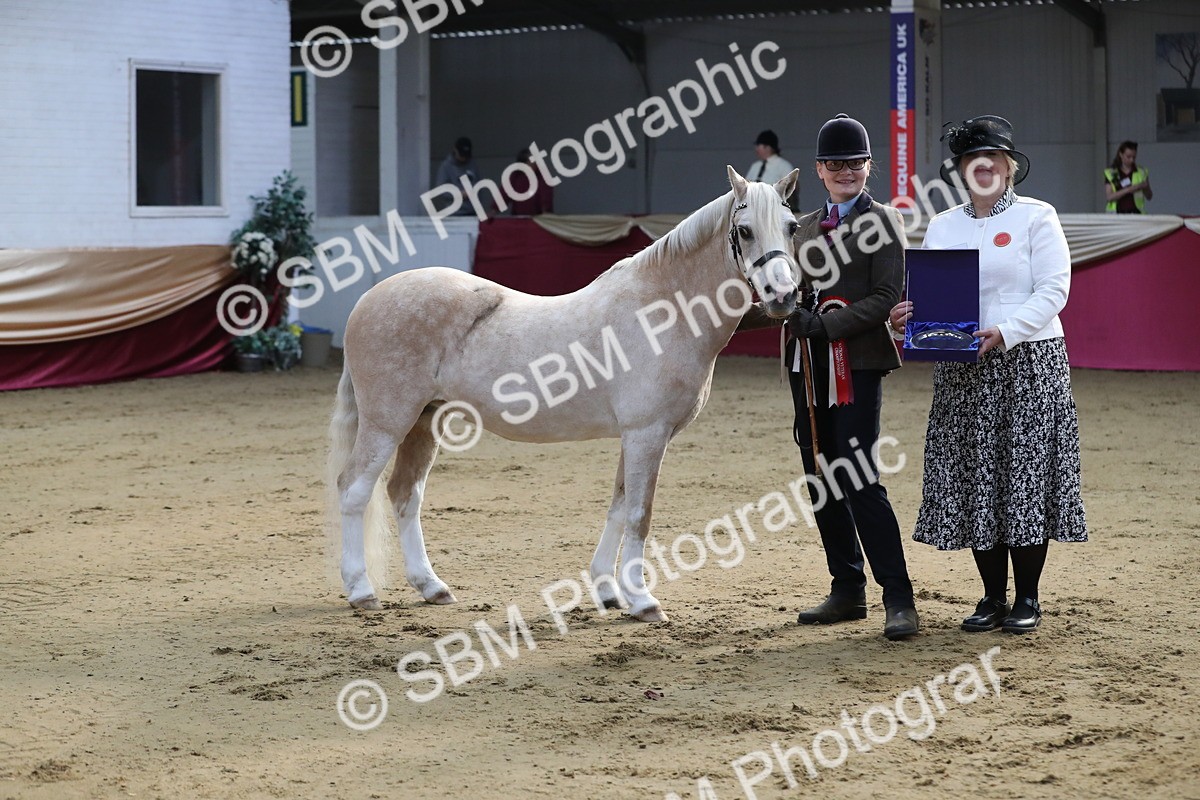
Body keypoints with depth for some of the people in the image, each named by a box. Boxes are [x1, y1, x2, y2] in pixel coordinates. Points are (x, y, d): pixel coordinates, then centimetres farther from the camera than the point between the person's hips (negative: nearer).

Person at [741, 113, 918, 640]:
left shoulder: (882, 221, -3)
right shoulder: (806, 227, 17)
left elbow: (886, 299, -12)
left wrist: (823, 325, -19)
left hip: (857, 365, -7)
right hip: (808, 366, 7)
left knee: (860, 481, -12)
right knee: (821, 481, 10)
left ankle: (898, 600, -8)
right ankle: (847, 591, 19)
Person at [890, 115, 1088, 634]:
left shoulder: (1037, 217, -1)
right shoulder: (942, 227, 13)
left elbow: (1053, 292, -9)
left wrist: (1004, 331, -22)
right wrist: (910, 315, -10)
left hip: (1028, 363, -4)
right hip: (961, 371, 4)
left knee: (1026, 473, -3)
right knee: (972, 479, 4)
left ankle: (1027, 599, 7)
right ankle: (993, 597, 15)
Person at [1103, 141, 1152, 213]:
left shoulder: (1142, 172, 8)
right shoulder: (1111, 174, 4)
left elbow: (1149, 197, 12)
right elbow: (1109, 197, -6)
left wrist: (1146, 188, -10)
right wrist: (1128, 190, -18)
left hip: (1135, 213, 1)